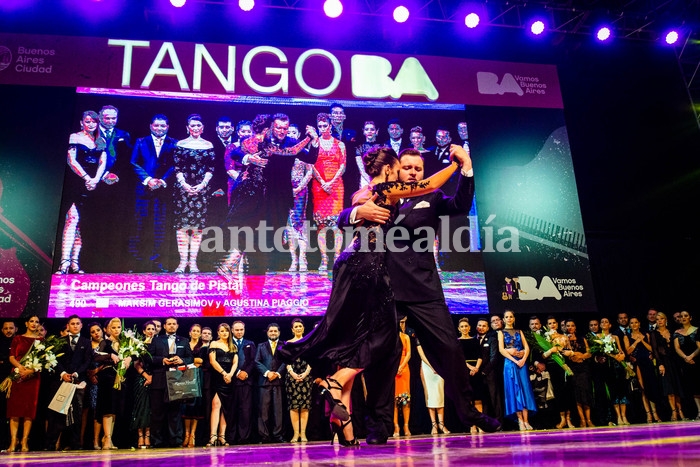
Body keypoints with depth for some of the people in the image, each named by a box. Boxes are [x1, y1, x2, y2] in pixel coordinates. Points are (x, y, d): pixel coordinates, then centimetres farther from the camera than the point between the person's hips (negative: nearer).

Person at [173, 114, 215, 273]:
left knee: (198, 225, 0)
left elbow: (211, 169, 4)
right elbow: (177, 168, 2)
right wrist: (184, 184, -11)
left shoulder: (208, 145, 8)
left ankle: (193, 261, 4)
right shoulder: (180, 144, 6)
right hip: (183, 187, -1)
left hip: (201, 188, 1)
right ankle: (183, 260, 0)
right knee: (182, 225, -4)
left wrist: (202, 185, -9)